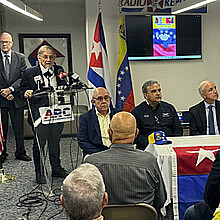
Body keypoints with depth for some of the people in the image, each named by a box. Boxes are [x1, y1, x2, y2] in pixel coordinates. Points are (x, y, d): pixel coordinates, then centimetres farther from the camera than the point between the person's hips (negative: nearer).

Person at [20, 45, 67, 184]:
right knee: (39, 142, 0)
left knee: (55, 141, 14)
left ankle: (56, 169, 28)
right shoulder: (30, 73, 1)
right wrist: (26, 93, -19)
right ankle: (39, 173, 14)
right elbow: (23, 90, 3)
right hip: (39, 114, -3)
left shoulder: (59, 71, 11)